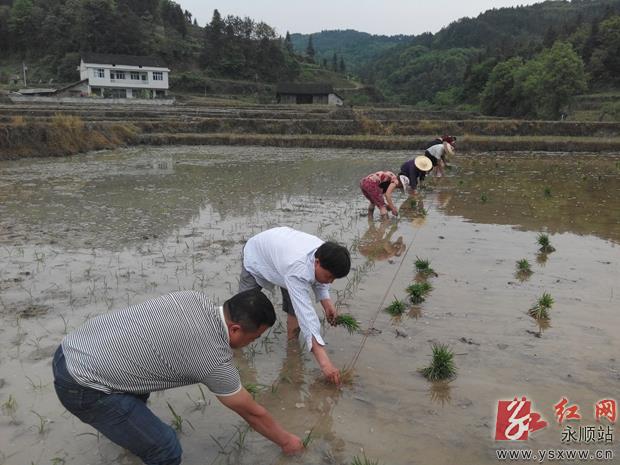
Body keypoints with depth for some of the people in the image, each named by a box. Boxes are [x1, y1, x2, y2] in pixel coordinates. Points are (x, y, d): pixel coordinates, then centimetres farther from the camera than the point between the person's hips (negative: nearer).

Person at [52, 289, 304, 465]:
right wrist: (286, 440, 16)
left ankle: (130, 430, 63)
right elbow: (253, 413, -1)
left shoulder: (195, 299, 1)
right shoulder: (214, 361, -17)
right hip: (83, 388, -9)